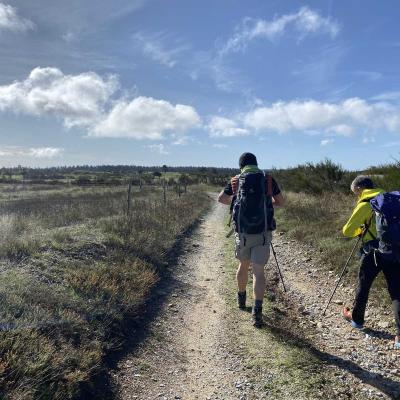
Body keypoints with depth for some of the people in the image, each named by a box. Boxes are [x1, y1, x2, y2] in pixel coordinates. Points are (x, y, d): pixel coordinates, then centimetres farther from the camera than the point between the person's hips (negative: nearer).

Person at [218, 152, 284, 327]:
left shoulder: (235, 181, 2)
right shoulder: (269, 180, -1)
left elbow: (221, 199, 16)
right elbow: (280, 202, 11)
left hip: (242, 232, 2)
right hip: (263, 232, -1)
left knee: (243, 265, 22)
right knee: (258, 271, 1)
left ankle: (241, 299, 40)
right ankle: (257, 312, -9)